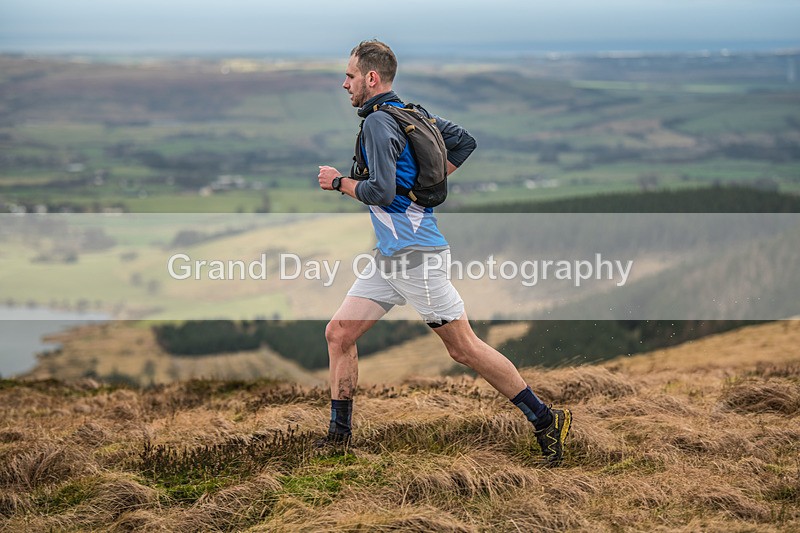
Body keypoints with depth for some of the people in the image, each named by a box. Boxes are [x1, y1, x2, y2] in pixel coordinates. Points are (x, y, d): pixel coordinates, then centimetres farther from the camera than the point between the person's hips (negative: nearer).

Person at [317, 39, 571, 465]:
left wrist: (339, 182, -6)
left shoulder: (378, 122, -14)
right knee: (338, 334, 6)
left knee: (463, 348, -4)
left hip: (414, 254, -10)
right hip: (388, 256, 10)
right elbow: (464, 141, 23)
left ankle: (546, 420, 4)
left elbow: (381, 192, -22)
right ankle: (338, 437, 12)